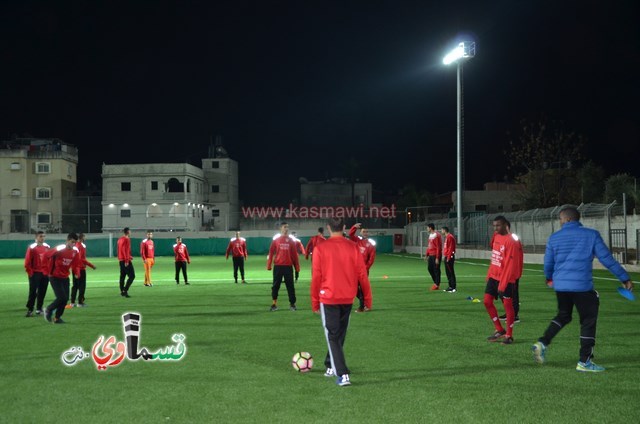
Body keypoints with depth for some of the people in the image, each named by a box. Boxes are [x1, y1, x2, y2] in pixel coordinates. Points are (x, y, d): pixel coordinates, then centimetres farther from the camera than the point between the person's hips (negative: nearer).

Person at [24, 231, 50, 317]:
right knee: (33, 292, -7)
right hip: (35, 273, -5)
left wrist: (48, 271, 8)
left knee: (42, 292, 8)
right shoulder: (32, 248, -8)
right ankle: (30, 310, -2)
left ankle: (39, 308, 19)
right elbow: (27, 262, -8)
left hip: (45, 273, 5)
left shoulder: (47, 247, 8)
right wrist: (30, 272, -9)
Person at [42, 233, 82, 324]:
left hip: (65, 278, 6)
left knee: (66, 299, 3)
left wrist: (77, 273, -16)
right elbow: (46, 255, -12)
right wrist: (50, 268, -10)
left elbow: (76, 264, 4)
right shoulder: (59, 249, -19)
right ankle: (48, 310, 12)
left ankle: (57, 318, 19)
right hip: (55, 277, -6)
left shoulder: (76, 251, -3)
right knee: (62, 298, -14)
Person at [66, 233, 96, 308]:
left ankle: (72, 302, 16)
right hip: (81, 268, -8)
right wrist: (91, 265, -19)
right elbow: (82, 259, -21)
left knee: (75, 285, 13)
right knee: (82, 286, -1)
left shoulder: (75, 245, 8)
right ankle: (80, 302, -1)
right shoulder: (81, 246, -16)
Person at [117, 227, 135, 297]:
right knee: (132, 276, -7)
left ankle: (122, 291, 15)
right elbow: (125, 250, -20)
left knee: (122, 276, 13)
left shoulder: (120, 239, 14)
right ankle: (125, 290, -15)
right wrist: (127, 260, -21)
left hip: (121, 260, 9)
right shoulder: (126, 239, -13)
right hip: (126, 261, -9)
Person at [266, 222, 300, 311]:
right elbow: (271, 253, 3)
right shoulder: (276, 240, 4)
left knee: (290, 286, 3)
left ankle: (292, 304, 10)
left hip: (288, 266, 1)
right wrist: (269, 266, -5)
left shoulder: (291, 240, 7)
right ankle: (274, 304, 11)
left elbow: (295, 254, 7)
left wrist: (297, 269, 4)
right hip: (278, 266, -1)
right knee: (276, 285, 4)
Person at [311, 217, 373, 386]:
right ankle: (331, 366, 34)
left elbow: (316, 277, -5)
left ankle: (343, 374, -9)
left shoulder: (320, 248, -8)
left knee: (332, 336, 1)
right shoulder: (353, 247, -2)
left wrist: (315, 302, 5)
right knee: (339, 334, 20)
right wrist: (368, 298, 10)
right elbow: (362, 275, 0)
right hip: (347, 299, 3)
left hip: (328, 298, -3)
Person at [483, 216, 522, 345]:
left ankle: (509, 335, 12)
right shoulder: (496, 237, 8)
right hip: (494, 276, 8)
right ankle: (499, 330, 19)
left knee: (508, 305, 0)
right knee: (487, 301, 6)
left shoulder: (510, 241, -17)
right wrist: (489, 275, 15)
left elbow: (510, 265, -20)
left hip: (506, 278, -8)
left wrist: (502, 285, -21)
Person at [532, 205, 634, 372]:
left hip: (560, 285, 4)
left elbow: (548, 263, 15)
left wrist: (549, 277, 37)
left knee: (563, 316, 24)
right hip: (582, 286, -4)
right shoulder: (591, 235, -2)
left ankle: (542, 343, 9)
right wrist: (625, 278, 5)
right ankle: (584, 361, 8)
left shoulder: (554, 238, 5)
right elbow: (607, 259, -3)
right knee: (588, 321, 8)